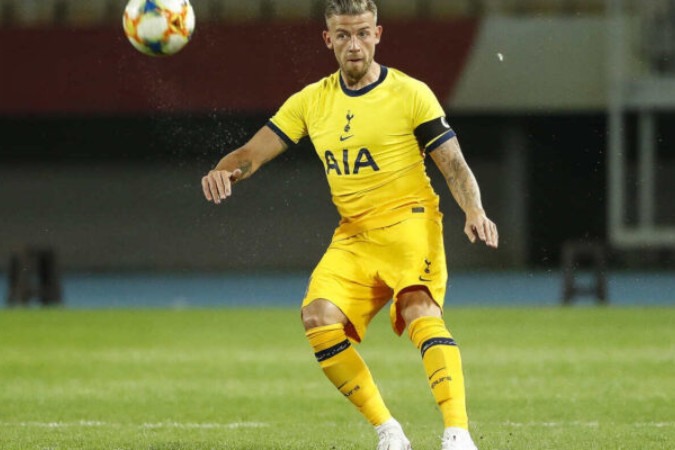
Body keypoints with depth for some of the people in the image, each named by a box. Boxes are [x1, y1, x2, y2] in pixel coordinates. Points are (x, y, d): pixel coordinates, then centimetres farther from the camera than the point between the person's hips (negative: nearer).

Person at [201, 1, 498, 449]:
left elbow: (454, 165, -4)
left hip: (410, 224, -4)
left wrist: (475, 212, -23)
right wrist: (225, 171, -15)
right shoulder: (312, 101, 9)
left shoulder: (410, 94, -3)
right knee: (319, 318, -19)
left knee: (420, 310, -30)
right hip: (353, 236, 4)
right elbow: (254, 152, 8)